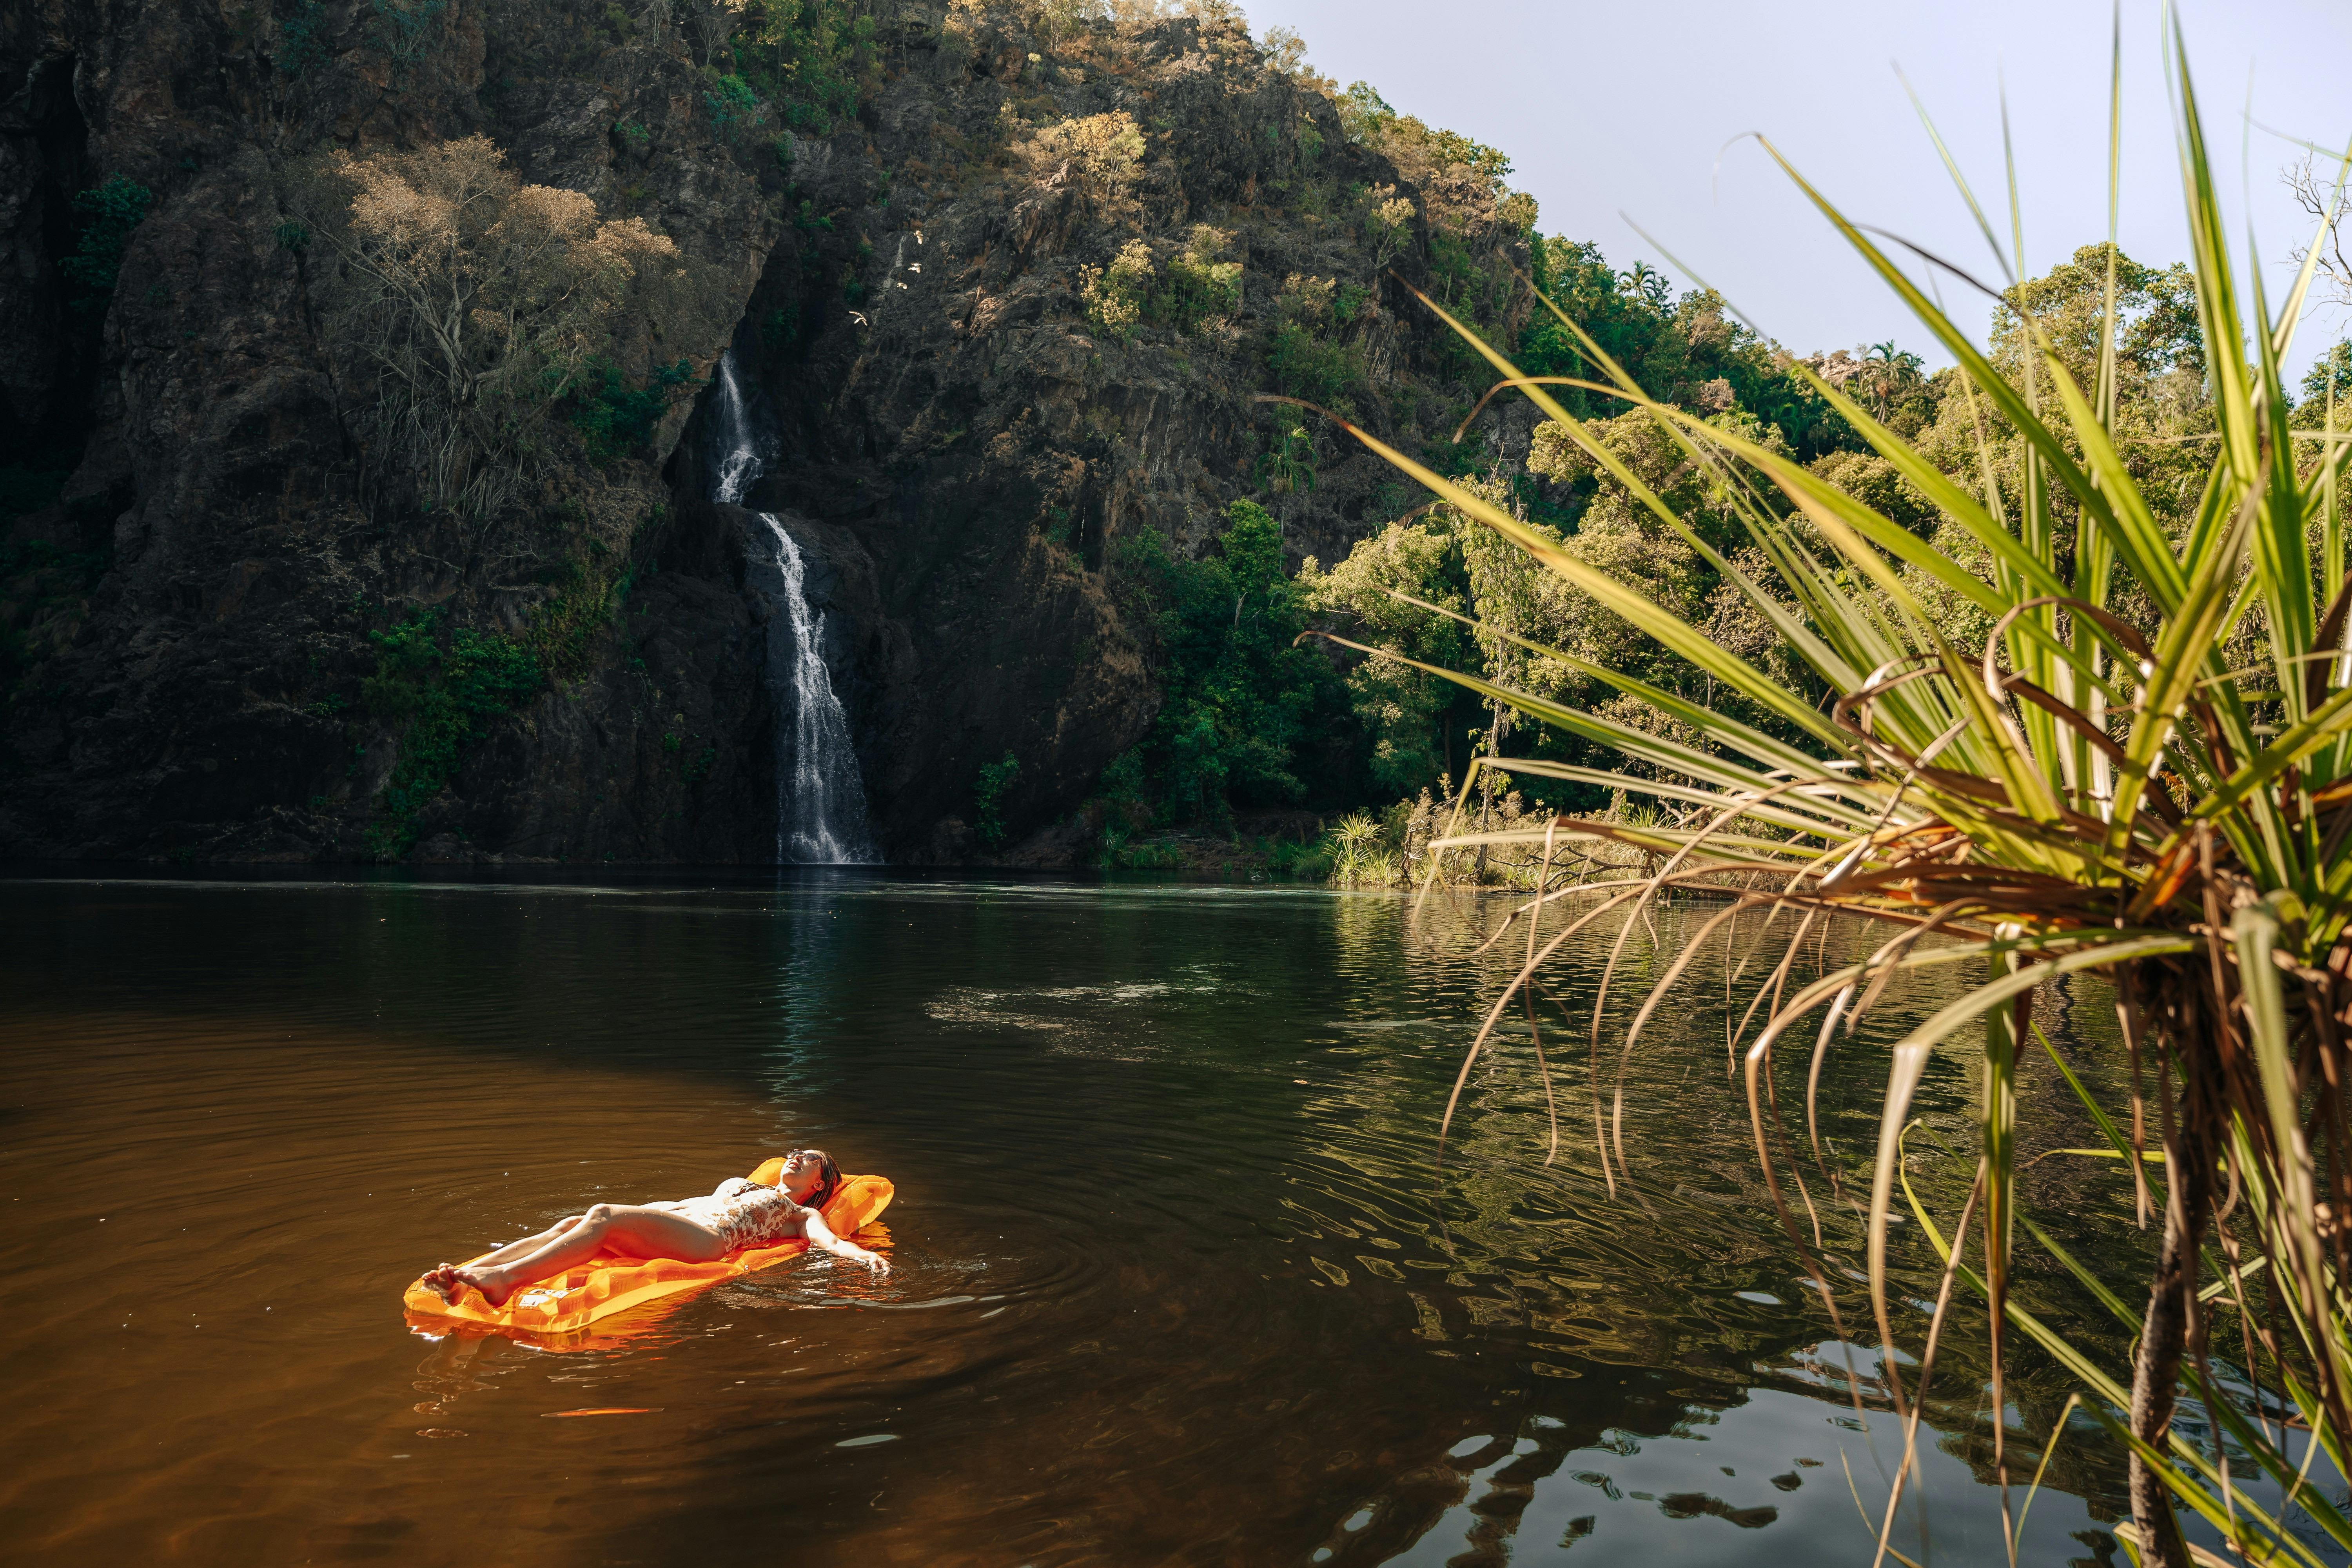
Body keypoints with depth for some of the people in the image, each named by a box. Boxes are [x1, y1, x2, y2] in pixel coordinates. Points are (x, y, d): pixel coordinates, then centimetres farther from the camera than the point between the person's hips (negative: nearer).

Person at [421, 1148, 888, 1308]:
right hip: (678, 1221, 6)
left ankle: (505, 1279, -47)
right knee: (572, 1224, -22)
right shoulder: (736, 1183, 45)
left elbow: (830, 1241, 4)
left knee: (603, 1217, -30)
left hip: (709, 1240, -6)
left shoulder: (802, 1215, 24)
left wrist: (866, 1257, -17)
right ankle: (463, 1275, -37)